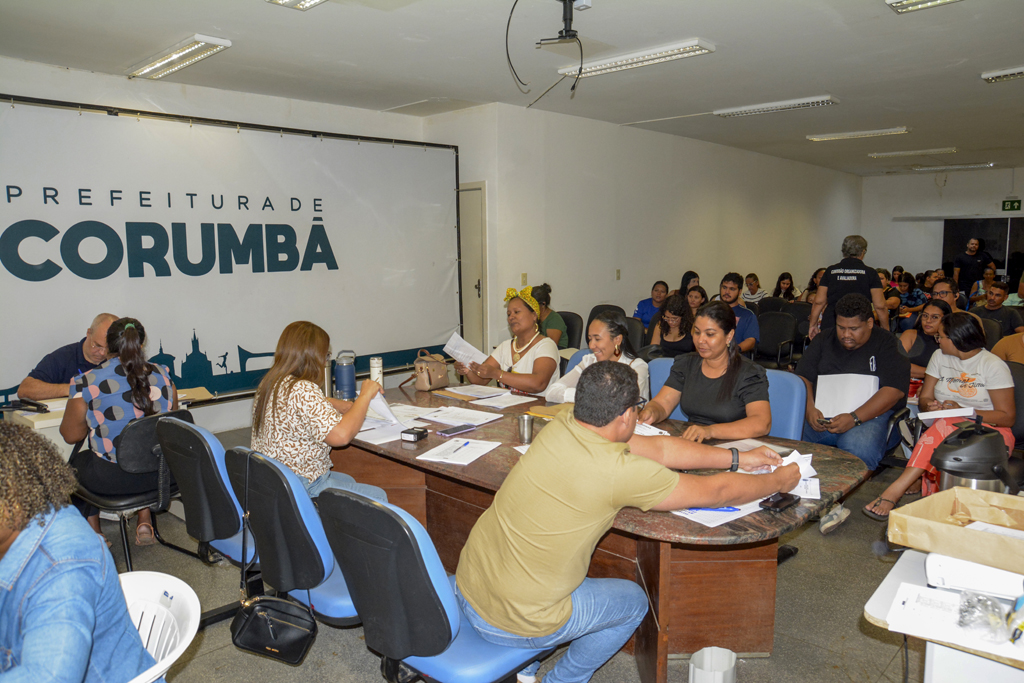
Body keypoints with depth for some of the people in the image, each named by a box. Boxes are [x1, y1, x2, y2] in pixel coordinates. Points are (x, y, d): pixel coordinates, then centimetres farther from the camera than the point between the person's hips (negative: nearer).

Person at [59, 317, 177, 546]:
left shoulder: (87, 383, -12)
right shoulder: (162, 374, -3)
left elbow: (71, 435, -3)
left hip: (111, 480, -2)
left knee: (77, 460, 30)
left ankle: (93, 532, 37)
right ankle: (145, 522, 31)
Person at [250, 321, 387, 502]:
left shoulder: (269, 382, 6)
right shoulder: (303, 390, -26)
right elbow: (342, 435, -31)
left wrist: (348, 405, 12)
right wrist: (365, 396, -18)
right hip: (303, 490, -10)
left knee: (347, 480, 30)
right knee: (378, 496, 4)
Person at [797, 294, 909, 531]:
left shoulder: (886, 344, 5)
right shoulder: (824, 341, 19)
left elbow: (894, 390, -7)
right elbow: (803, 377, 12)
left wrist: (854, 419, -19)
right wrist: (809, 409, -9)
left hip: (869, 415, -4)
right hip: (822, 415, 4)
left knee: (858, 449, -37)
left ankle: (834, 501, -28)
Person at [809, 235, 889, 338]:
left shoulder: (830, 271, 9)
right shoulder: (870, 273, 4)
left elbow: (819, 302, 8)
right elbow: (880, 306, 1)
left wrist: (813, 325, 16)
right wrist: (886, 329, 12)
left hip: (830, 324, 2)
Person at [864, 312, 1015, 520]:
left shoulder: (993, 366, -3)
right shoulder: (939, 356, 11)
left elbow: (1008, 417, -7)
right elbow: (924, 398, 11)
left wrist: (964, 411, -21)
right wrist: (930, 406, -14)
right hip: (946, 428, 4)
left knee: (946, 427, -36)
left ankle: (896, 489, -43)